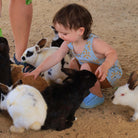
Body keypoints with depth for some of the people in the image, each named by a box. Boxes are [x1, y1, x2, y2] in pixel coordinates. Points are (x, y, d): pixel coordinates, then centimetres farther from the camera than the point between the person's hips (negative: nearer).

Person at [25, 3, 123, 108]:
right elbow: (55, 57, -7)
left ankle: (97, 96, -8)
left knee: (86, 67, -30)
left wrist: (105, 66, -54)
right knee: (73, 63, 7)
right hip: (93, 70, 8)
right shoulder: (69, 43, -11)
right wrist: (38, 70, -11)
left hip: (110, 74, -8)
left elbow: (112, 53, -33)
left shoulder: (93, 42, -32)